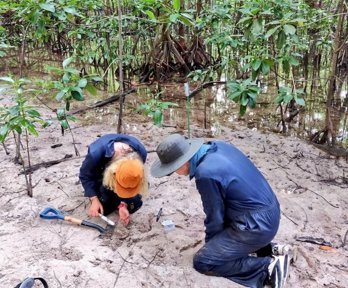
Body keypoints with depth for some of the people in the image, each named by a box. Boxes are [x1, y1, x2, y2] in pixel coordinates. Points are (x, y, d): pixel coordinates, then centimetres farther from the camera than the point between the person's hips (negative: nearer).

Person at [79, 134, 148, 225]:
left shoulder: (140, 153, -36)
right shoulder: (97, 153, -43)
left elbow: (129, 183, -19)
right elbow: (85, 175, -22)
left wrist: (123, 204, -27)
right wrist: (94, 199, -28)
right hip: (100, 174, -2)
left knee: (134, 204, -8)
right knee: (102, 208, -13)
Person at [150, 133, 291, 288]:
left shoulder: (205, 173, -26)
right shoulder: (218, 146, 2)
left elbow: (215, 217, -11)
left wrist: (209, 242, 9)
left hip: (256, 226, -9)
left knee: (203, 261, -3)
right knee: (221, 237, 28)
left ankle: (268, 267, -5)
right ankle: (269, 249, 16)